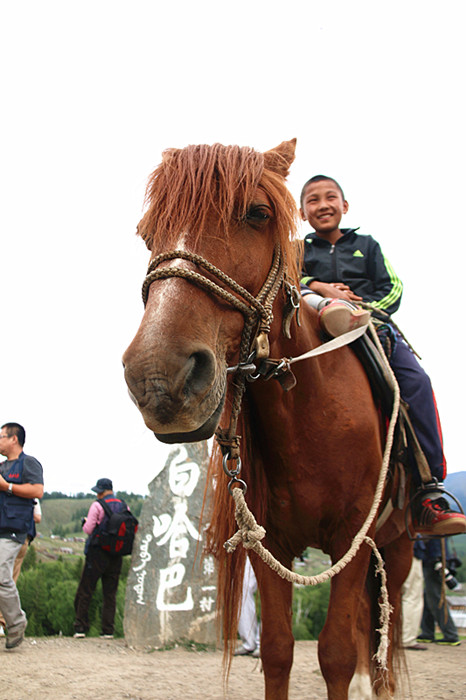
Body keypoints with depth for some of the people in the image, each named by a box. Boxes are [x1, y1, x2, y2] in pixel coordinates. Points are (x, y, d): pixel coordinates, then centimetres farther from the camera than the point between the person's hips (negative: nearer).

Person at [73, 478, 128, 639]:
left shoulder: (97, 506, -10)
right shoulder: (124, 506, 7)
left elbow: (88, 529, -11)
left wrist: (85, 522, 9)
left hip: (97, 553, -5)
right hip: (116, 556, 5)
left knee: (85, 592, 4)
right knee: (110, 593, 8)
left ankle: (80, 628, 3)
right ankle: (108, 630, 6)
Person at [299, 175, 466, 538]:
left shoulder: (367, 245, 24)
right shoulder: (299, 250, 23)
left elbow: (392, 289, 13)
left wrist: (365, 308, -7)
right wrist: (320, 288, -12)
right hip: (320, 330, 1)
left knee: (416, 380, -25)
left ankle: (429, 495, -28)